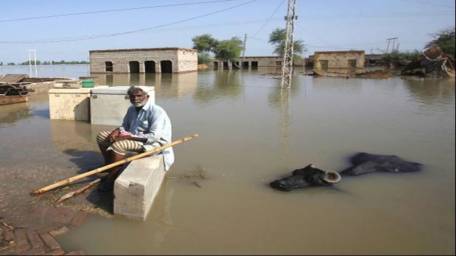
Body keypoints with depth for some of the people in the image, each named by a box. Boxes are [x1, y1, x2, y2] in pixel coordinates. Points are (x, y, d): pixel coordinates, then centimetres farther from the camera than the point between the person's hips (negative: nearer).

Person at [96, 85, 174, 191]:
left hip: (151, 144, -9)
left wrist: (130, 136, -28)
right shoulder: (132, 109, 8)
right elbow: (124, 126, 18)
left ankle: (112, 178, -17)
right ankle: (110, 167, 10)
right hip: (132, 139, 9)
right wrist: (116, 131, -8)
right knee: (102, 136, 5)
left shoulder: (156, 112, -19)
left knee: (118, 145, -31)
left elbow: (153, 137, -28)